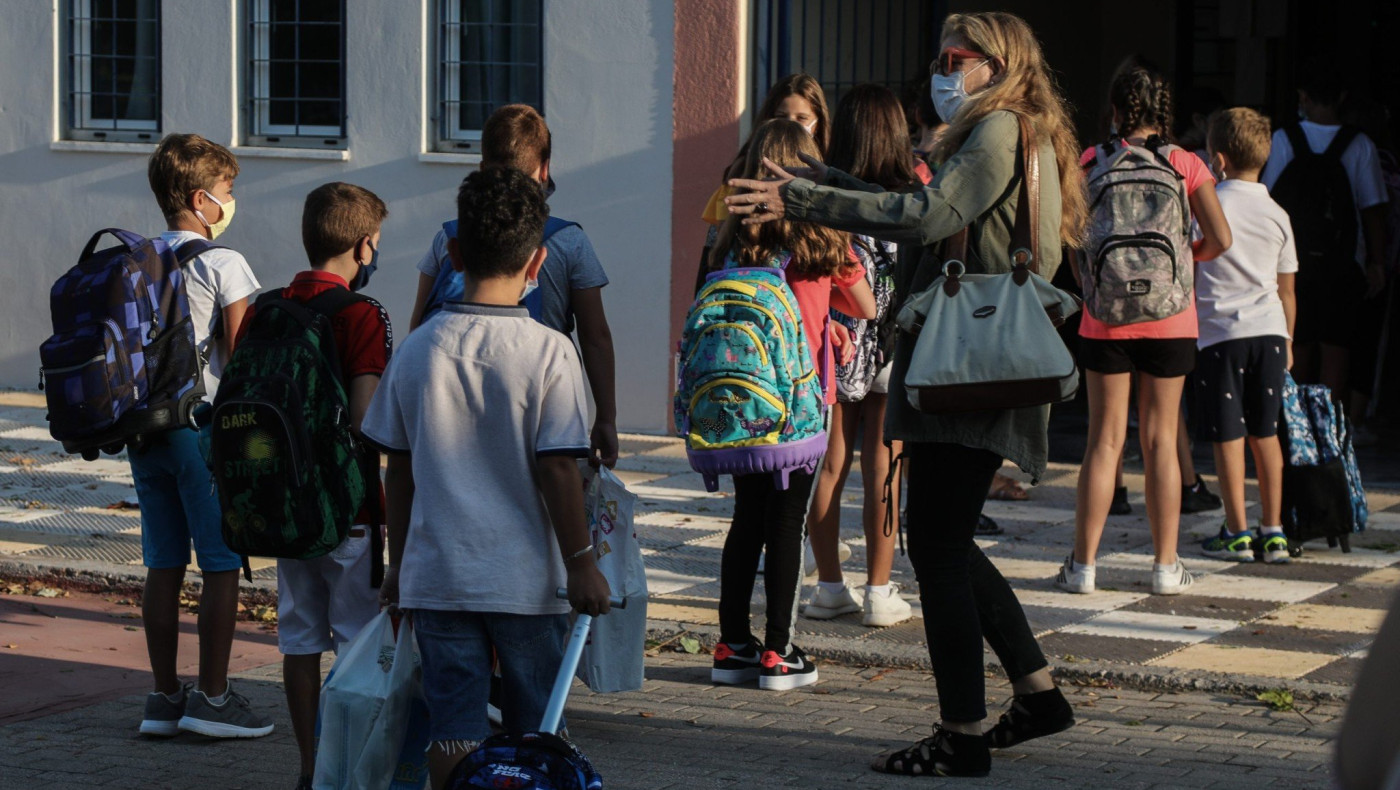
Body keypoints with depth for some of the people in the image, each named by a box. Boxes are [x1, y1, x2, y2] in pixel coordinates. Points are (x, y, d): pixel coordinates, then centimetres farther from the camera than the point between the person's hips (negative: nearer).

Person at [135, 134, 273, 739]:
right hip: (205, 427, -7)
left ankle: (165, 696, 14)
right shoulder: (222, 264, -9)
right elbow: (241, 357, -13)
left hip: (145, 427, 7)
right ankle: (212, 698, 2)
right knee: (222, 565, 1)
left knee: (163, 567, 10)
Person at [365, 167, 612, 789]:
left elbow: (398, 469, 5)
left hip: (435, 574, 2)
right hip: (525, 576, -2)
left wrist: (398, 562, 16)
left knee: (453, 727, 5)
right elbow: (557, 469, -11)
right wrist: (581, 563, -2)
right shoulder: (548, 352, -11)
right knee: (536, 732, 11)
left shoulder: (416, 351, 0)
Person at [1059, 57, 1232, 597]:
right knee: (1161, 440, 7)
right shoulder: (1186, 165, -3)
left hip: (1106, 321, 0)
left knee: (1104, 440, 5)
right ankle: (1166, 566, 10)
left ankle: (1083, 564, 5)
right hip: (1169, 321, 0)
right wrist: (1184, 259, 11)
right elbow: (1221, 238, -9)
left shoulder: (1091, 162, -4)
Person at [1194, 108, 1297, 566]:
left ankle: (1237, 533, 3)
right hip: (1269, 330, 4)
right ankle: (1273, 531, 13)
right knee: (1265, 433, 12)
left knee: (1228, 435, 1)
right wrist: (1288, 341, 24)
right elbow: (1286, 290, 13)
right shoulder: (1277, 216, 6)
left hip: (1220, 333, -4)